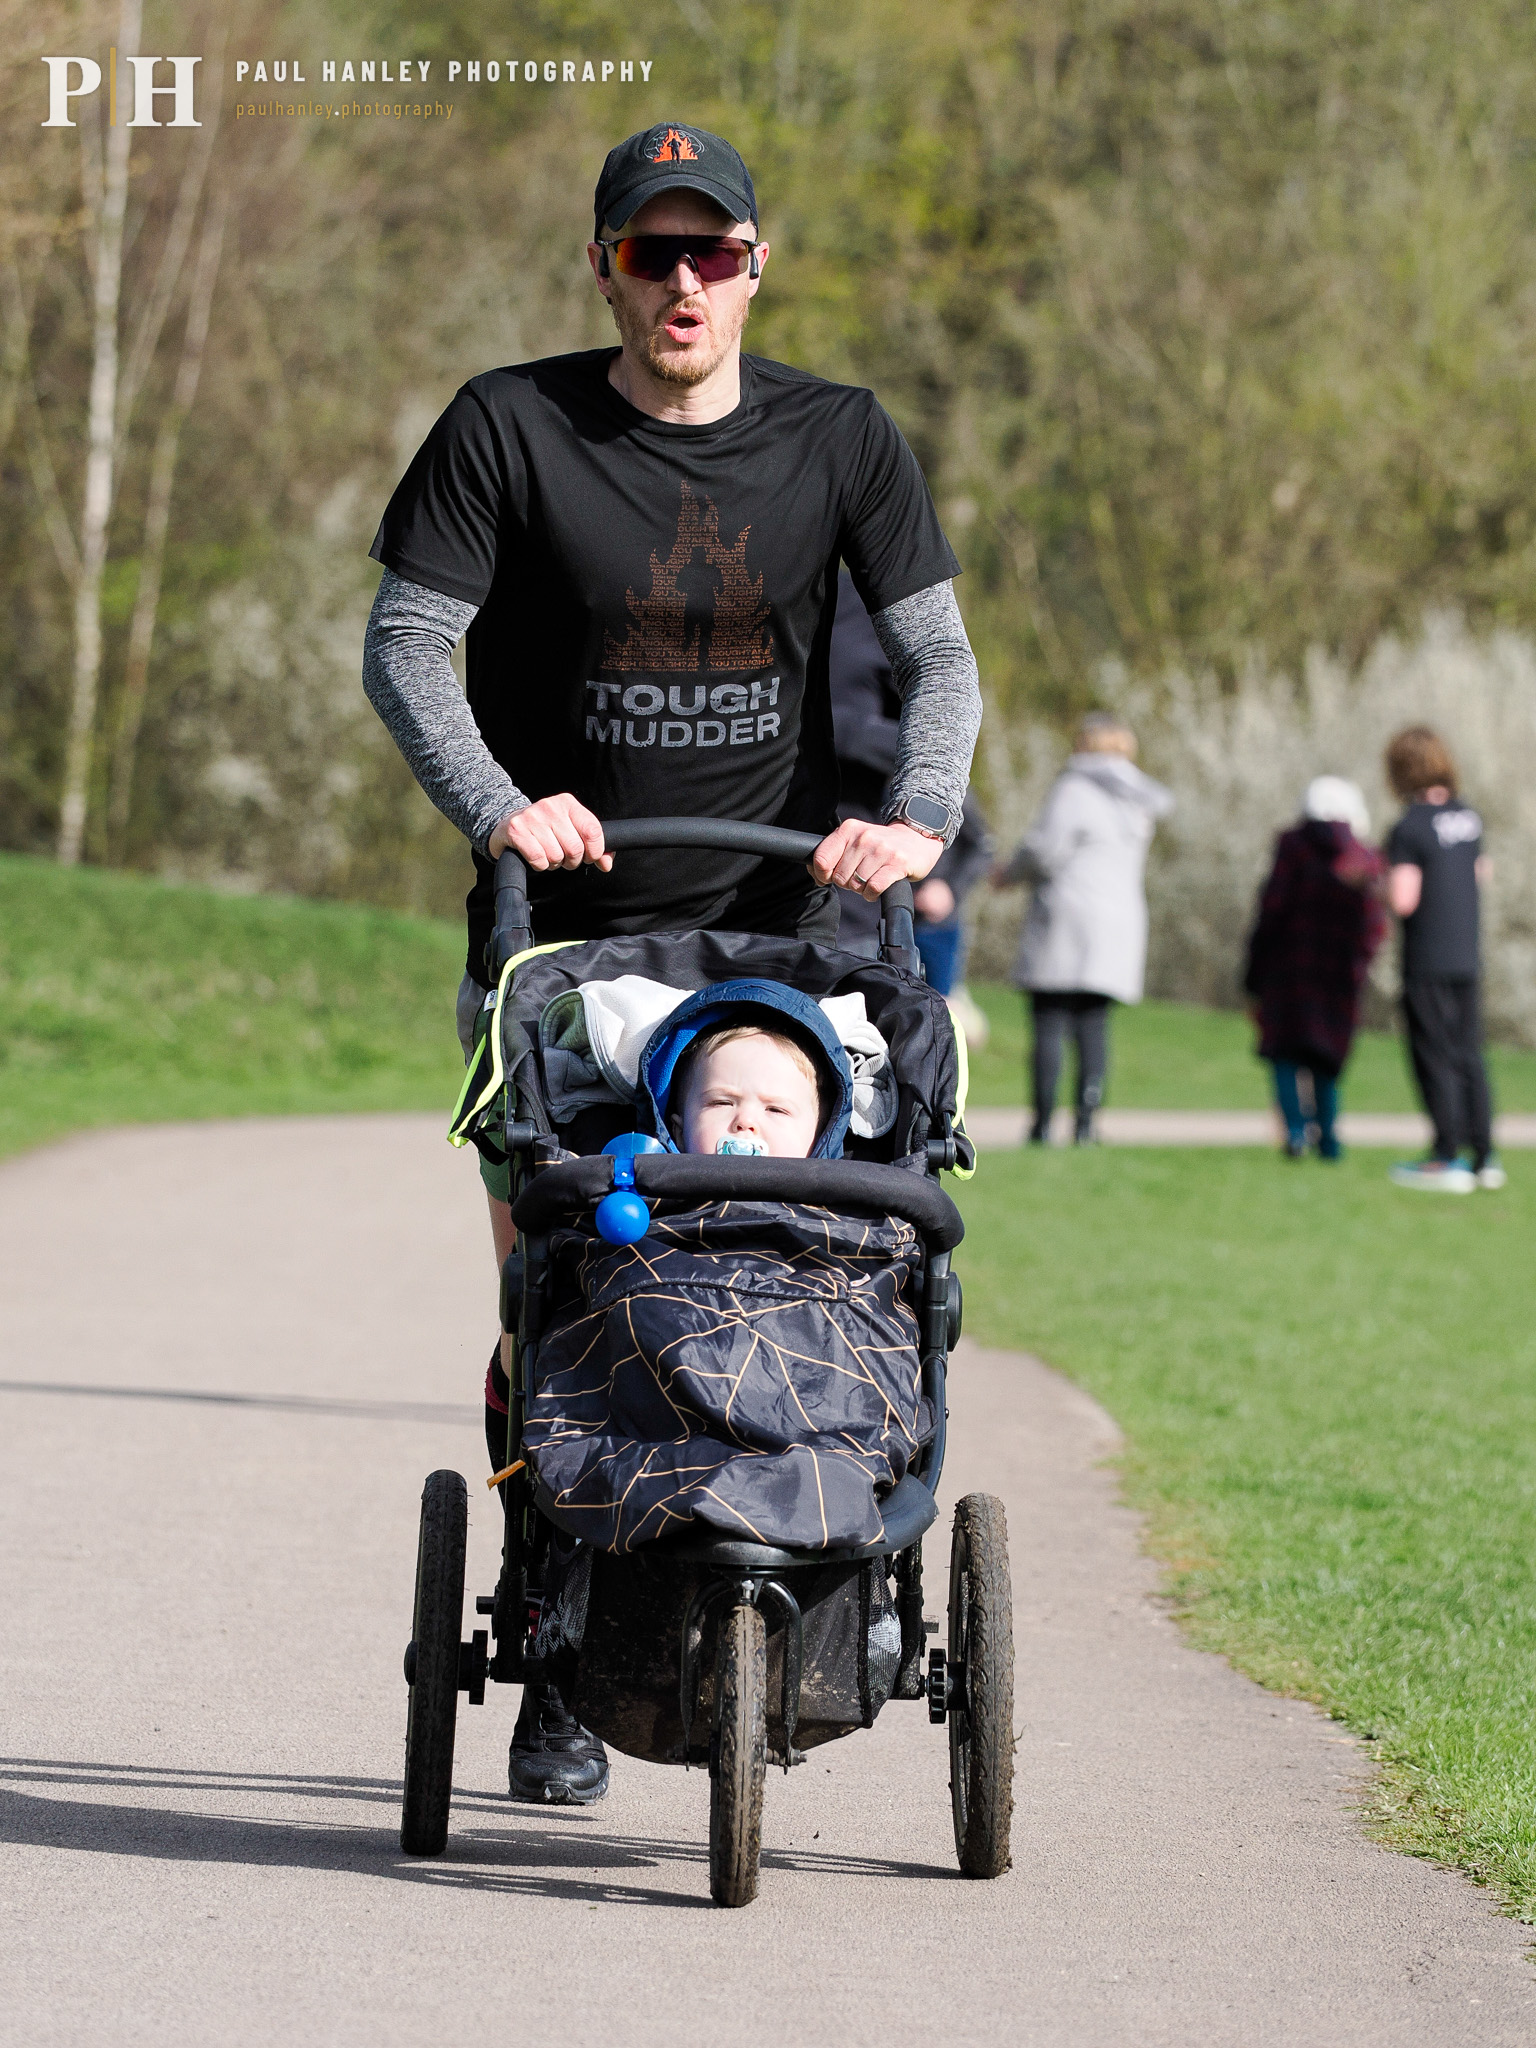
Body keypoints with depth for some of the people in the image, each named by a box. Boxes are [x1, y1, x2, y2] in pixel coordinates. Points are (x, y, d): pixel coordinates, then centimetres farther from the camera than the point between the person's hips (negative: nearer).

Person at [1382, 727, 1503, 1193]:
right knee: (1469, 1056, 11)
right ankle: (1484, 1157, 12)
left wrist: (1388, 880, -1)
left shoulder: (1409, 828, -15)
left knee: (1434, 1058, -1)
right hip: (1466, 957, 7)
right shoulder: (1468, 817, 7)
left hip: (1427, 962, -7)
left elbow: (1404, 901, -21)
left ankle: (1447, 1159, -1)